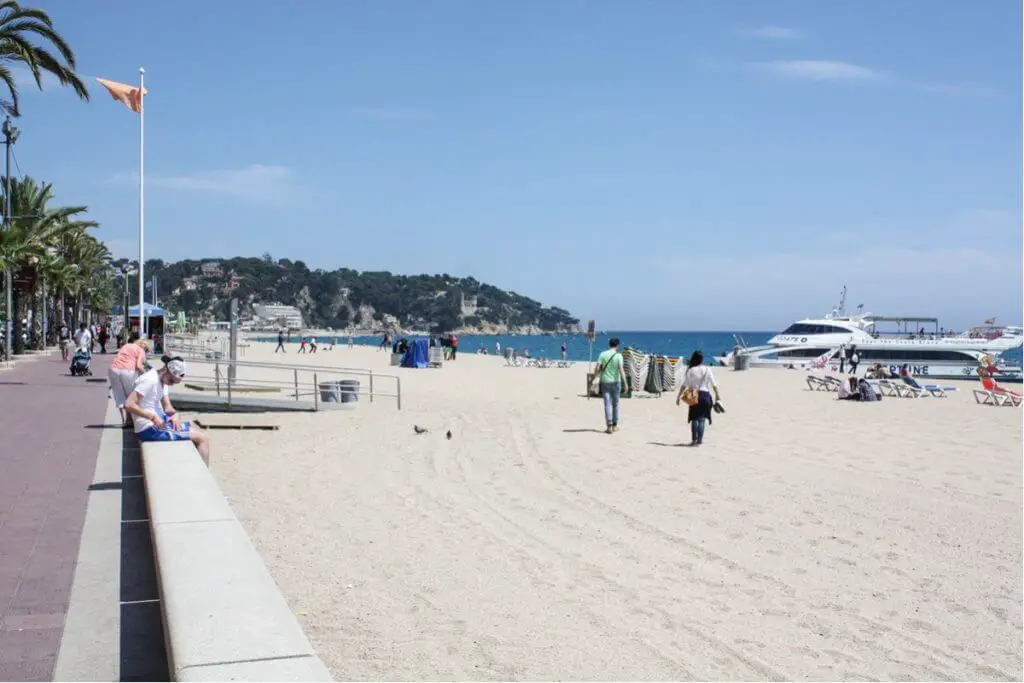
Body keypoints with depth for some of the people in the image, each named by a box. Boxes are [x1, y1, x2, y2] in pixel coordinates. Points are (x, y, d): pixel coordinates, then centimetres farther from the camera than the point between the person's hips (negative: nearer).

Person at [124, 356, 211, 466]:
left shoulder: (163, 380, 9)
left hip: (159, 421, 10)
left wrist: (175, 414, -13)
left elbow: (167, 406, 8)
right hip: (149, 429, -10)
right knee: (202, 438, -10)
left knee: (200, 432, 12)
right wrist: (153, 417, -27)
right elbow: (128, 404, -27)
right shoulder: (150, 380, -21)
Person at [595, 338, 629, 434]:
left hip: (605, 382, 1)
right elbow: (621, 370, -15)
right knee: (615, 404, 12)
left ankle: (609, 426, -8)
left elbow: (598, 368, -6)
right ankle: (615, 425, 19)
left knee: (607, 404, 0)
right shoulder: (618, 355, -7)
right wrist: (625, 383, -14)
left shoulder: (603, 354, -1)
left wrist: (597, 377, 12)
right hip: (615, 381, -1)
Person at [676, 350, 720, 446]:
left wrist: (679, 396, -2)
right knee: (702, 418, 8)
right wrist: (717, 395, 10)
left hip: (694, 396, -1)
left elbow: (684, 385, -7)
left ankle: (694, 439, 4)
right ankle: (700, 439, 5)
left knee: (694, 418, 7)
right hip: (705, 395, 1)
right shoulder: (707, 370, 0)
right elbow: (714, 385, 1)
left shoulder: (690, 370, -5)